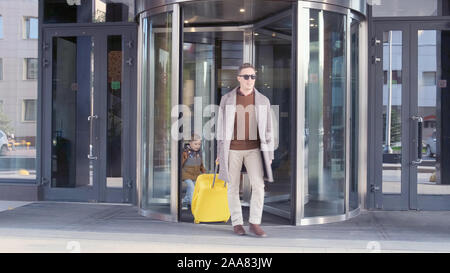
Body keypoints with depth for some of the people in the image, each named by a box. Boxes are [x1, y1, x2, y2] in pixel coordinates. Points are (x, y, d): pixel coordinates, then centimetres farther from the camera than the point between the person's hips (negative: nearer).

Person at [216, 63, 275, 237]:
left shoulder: (263, 101, 1)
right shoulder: (227, 99, -1)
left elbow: (267, 130, 3)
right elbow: (221, 127, 2)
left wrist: (269, 155, 1)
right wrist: (220, 152, 0)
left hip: (253, 149, 1)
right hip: (232, 149, -1)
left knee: (258, 186, -11)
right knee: (233, 187, 2)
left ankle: (254, 224, 0)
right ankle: (237, 224, 15)